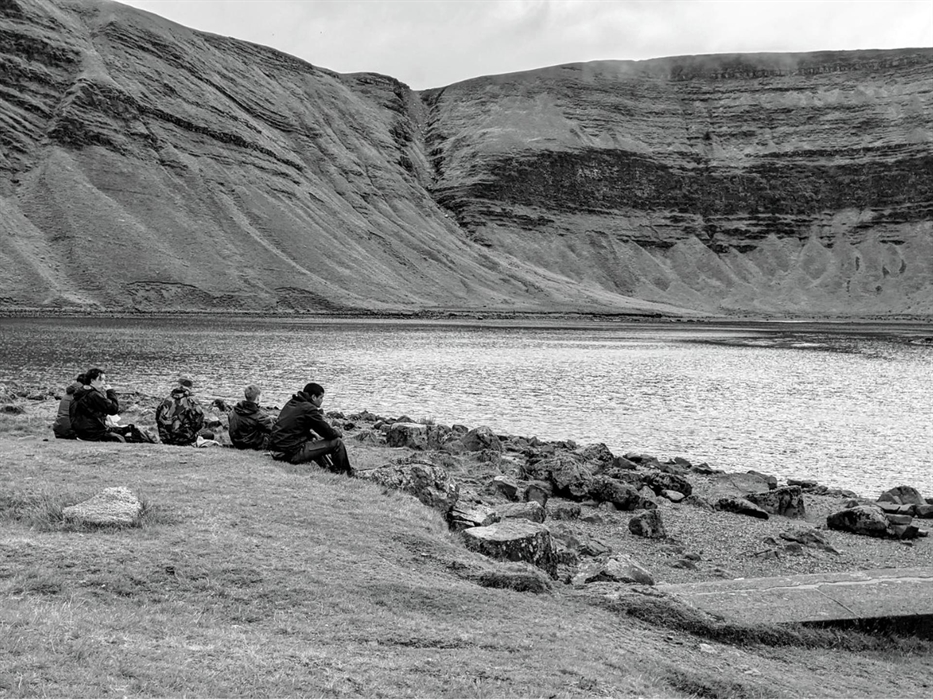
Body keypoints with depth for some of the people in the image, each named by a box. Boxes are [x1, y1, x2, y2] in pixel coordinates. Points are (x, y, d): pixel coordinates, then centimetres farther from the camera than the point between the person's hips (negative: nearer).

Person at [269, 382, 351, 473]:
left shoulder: (291, 403, 12)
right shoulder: (309, 409, -13)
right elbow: (329, 434, -10)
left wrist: (314, 434, 18)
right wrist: (338, 433, 12)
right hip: (292, 454, -9)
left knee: (313, 439, 36)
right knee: (336, 443, -3)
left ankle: (330, 468, 38)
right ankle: (345, 473, 15)